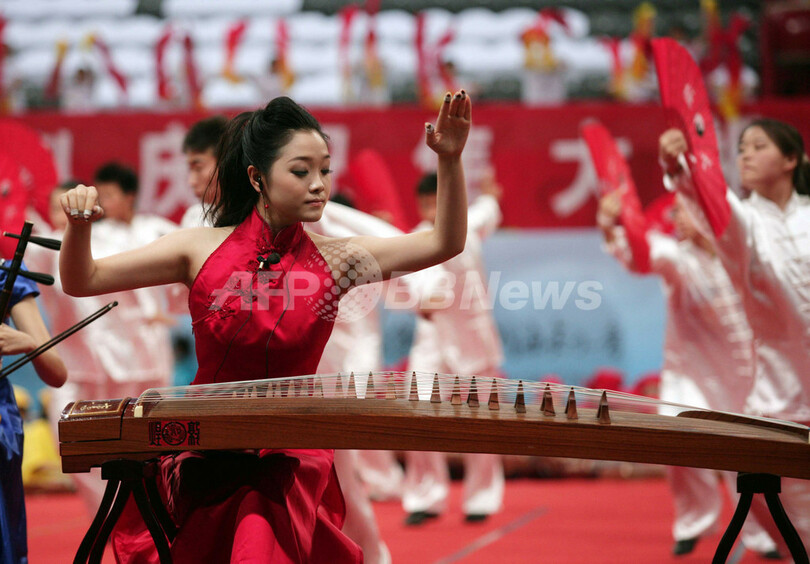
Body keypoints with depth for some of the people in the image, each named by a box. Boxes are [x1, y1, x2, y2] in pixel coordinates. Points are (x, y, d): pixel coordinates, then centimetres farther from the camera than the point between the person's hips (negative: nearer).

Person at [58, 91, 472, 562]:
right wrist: (80, 226, -20)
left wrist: (451, 160, -14)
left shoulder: (336, 260, 0)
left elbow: (445, 243, -1)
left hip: (290, 462, 0)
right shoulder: (202, 250, -1)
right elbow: (82, 282, -1)